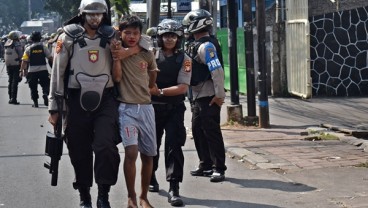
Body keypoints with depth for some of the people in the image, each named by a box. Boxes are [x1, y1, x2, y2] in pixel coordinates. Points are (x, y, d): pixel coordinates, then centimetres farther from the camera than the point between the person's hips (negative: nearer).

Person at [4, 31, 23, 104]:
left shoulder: (7, 44, 6)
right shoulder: (17, 44, -13)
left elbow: (5, 55, 9)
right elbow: (21, 55, -14)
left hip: (8, 65, 6)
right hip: (16, 65, -6)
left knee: (10, 81, 16)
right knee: (15, 82, -4)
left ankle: (10, 98, 20)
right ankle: (13, 99, -9)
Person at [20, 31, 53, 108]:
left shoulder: (28, 49, -1)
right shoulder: (43, 47, -1)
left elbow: (24, 61, -4)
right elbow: (50, 58, 0)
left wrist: (22, 70, 2)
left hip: (32, 70, 1)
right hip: (43, 69, 0)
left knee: (33, 87, 11)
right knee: (45, 84, 11)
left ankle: (35, 102, 13)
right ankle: (45, 94, -18)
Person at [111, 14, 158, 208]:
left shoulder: (148, 55, 8)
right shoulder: (117, 52, 1)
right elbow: (117, 78, -12)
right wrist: (116, 56, -15)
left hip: (146, 107, 4)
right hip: (126, 108, -4)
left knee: (148, 154, 6)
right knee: (131, 152, -19)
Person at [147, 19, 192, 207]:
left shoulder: (184, 59, -1)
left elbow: (183, 87, -10)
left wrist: (160, 91, -17)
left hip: (174, 108, -2)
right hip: (152, 107, 2)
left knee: (174, 146, -11)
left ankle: (174, 189, -12)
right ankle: (151, 178, 39)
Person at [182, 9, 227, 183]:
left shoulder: (206, 46, -16)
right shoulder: (196, 45, 16)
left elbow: (217, 70, -23)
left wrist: (219, 95, -23)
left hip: (209, 98, -10)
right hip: (198, 97, 10)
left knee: (211, 132, -7)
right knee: (198, 131, 14)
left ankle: (219, 168, -2)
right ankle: (206, 165, 23)